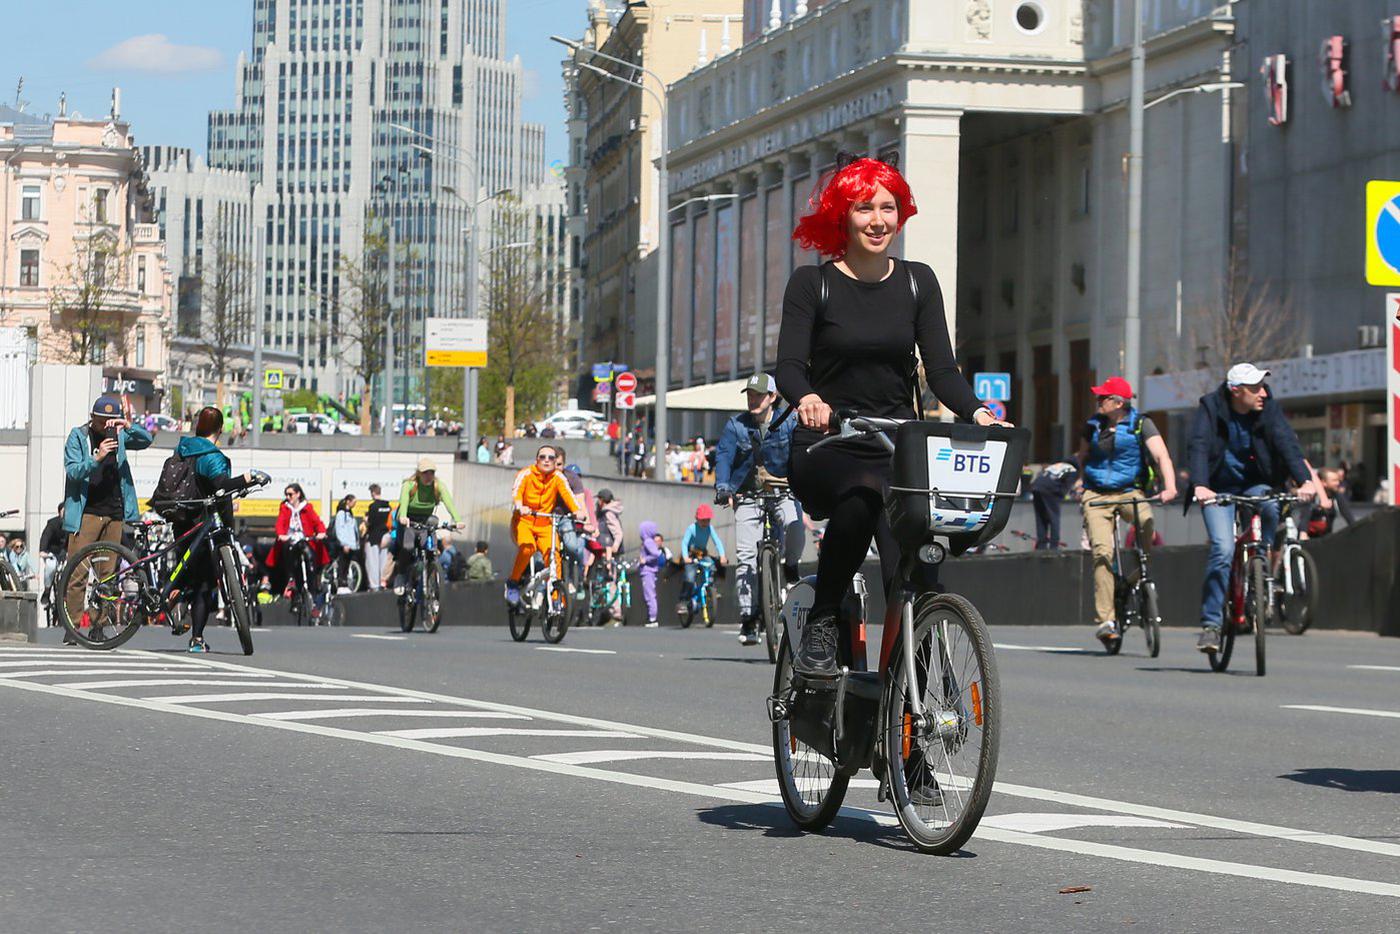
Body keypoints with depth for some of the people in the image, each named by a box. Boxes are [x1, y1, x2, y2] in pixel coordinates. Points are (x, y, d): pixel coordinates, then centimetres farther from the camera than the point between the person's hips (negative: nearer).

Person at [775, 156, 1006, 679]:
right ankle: (822, 623, -21)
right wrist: (807, 399, -33)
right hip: (826, 450, -3)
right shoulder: (812, 285, 0)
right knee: (862, 496, -38)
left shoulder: (917, 283, 9)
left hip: (898, 447, 3)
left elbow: (941, 367, 3)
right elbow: (789, 366, -10)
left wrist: (976, 413, -17)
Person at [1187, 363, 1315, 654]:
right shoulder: (1210, 408, -13)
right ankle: (1211, 623, -13)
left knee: (1269, 507, -33)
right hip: (1219, 489, -2)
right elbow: (1198, 446, -26)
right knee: (1223, 549, -21)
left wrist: (1305, 480, -38)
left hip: (1255, 484, 2)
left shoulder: (1270, 409, -8)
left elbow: (1287, 442, -21)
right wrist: (1200, 485, -44)